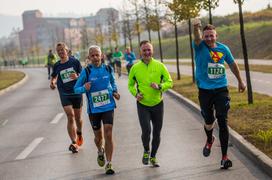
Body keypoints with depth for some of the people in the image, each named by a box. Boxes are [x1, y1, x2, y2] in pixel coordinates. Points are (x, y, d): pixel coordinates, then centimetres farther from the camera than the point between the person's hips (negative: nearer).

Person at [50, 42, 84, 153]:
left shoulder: (75, 62, -1)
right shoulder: (57, 66, 5)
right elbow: (53, 76, 21)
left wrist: (77, 77, -21)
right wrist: (52, 83, -1)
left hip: (77, 92, 0)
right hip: (64, 94, 0)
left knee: (78, 117, 12)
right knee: (70, 116, -15)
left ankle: (79, 133, 44)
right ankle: (74, 143, -17)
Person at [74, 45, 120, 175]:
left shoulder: (108, 69, 0)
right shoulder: (86, 72, -8)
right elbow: (76, 88, -4)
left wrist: (115, 91, 1)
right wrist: (84, 88, -25)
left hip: (108, 107, 0)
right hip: (93, 109, 0)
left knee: (108, 135, -10)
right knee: (98, 136, 12)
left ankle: (109, 164, -1)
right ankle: (100, 152, 46)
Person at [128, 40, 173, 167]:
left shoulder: (160, 66, -3)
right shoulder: (135, 68, -2)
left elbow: (169, 82, 0)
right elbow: (130, 85, 10)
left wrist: (159, 86, -19)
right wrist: (136, 94, -9)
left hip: (157, 104, 1)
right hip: (142, 105, -1)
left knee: (157, 133, 9)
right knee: (146, 130, -14)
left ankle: (153, 157, 30)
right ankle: (146, 151, 16)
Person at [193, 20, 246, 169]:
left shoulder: (223, 49, 2)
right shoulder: (200, 47, -5)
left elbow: (232, 64, 17)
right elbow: (197, 38, -28)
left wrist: (240, 81, 26)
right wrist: (196, 27, -51)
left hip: (221, 90, 1)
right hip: (205, 91, -1)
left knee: (223, 122, -4)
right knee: (209, 121, 9)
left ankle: (224, 157, 3)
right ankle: (209, 140, 44)